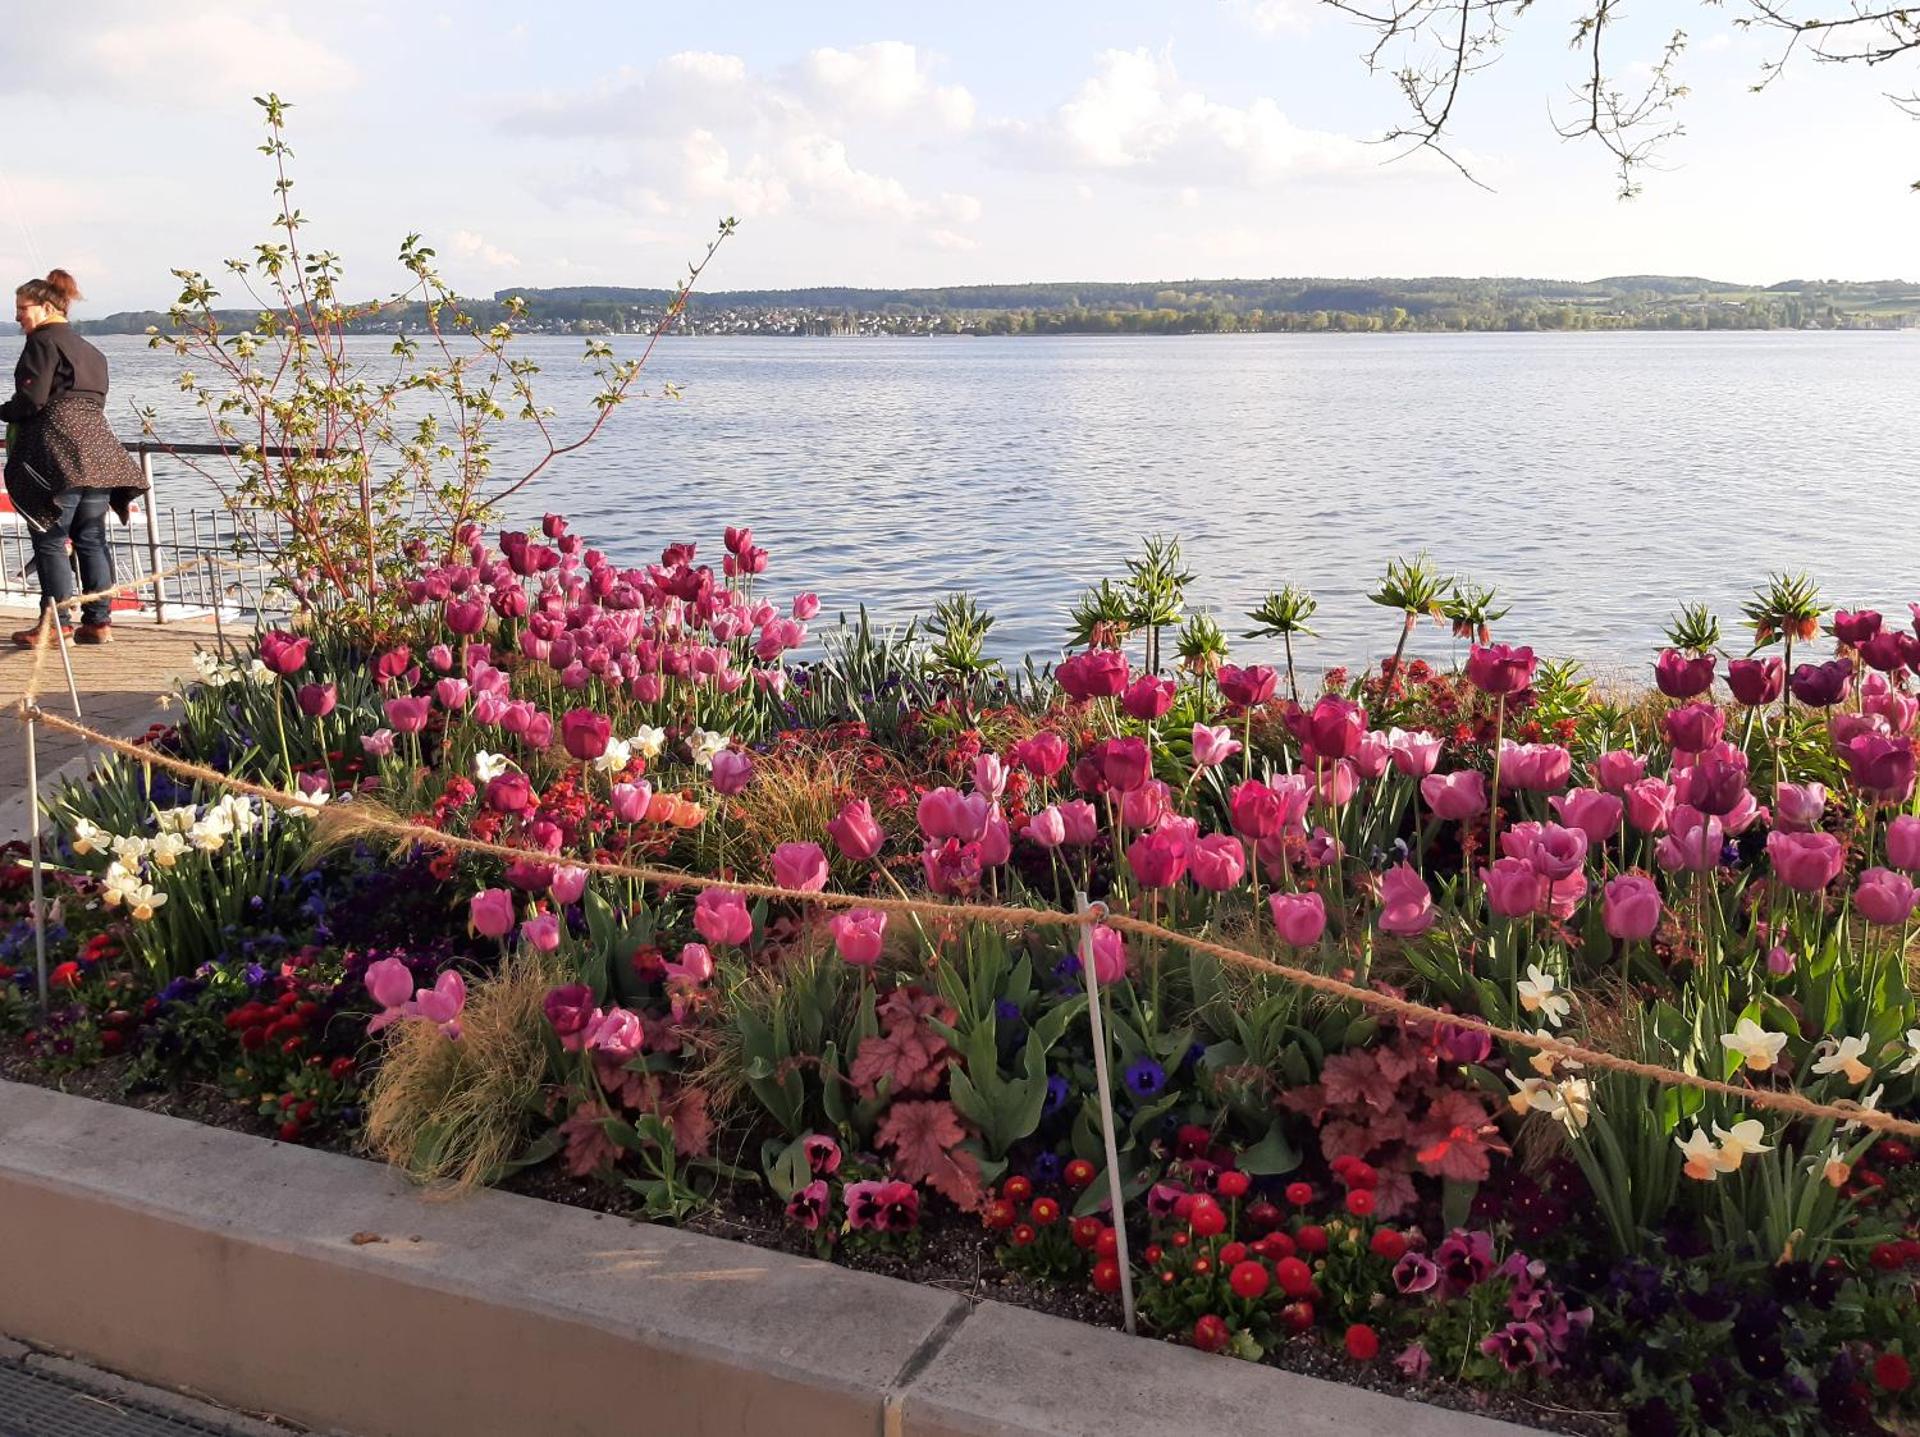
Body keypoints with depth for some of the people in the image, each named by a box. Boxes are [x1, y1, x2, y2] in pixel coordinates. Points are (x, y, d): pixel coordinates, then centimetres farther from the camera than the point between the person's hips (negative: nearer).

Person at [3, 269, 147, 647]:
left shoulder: (43, 341, -5)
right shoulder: (90, 350, 20)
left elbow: (31, 401, -14)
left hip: (57, 455, -8)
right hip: (97, 452, 8)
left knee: (50, 541, -3)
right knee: (92, 540, 9)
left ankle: (56, 624, -3)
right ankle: (99, 621, 9)